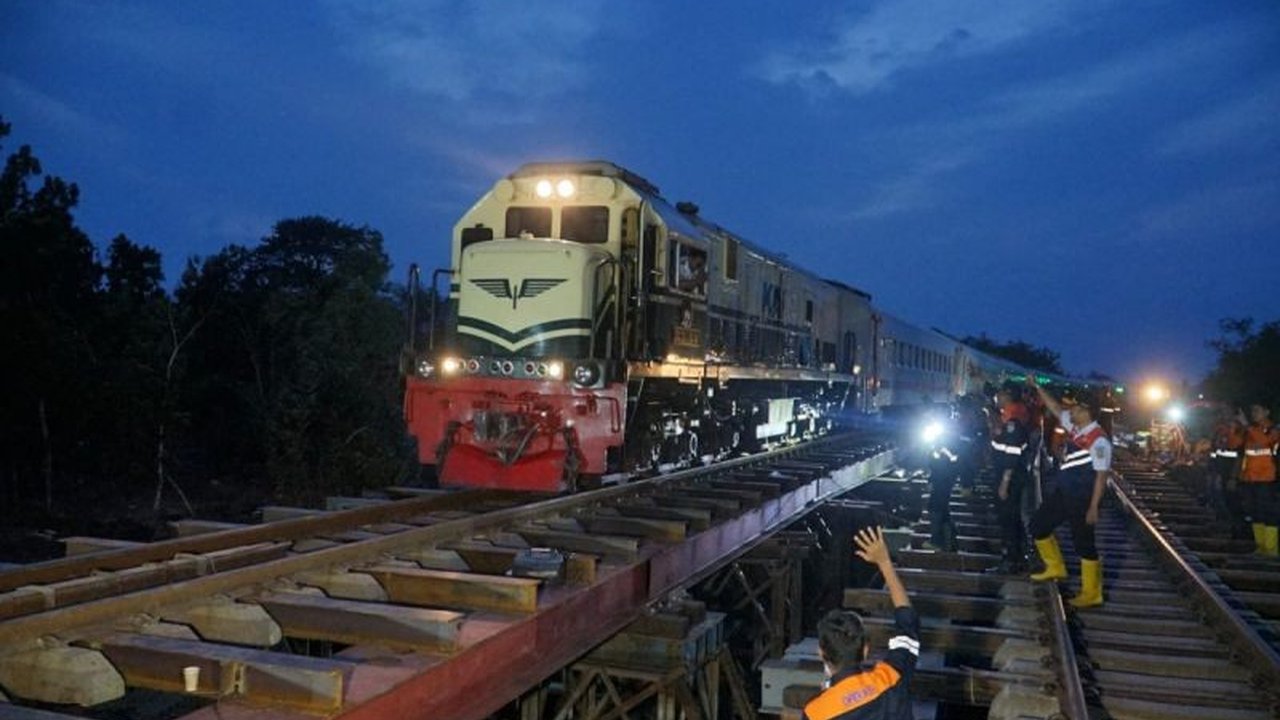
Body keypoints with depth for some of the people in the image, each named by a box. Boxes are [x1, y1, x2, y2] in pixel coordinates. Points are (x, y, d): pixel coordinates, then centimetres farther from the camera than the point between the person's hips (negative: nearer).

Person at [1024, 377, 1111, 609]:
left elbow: (1101, 475, -21)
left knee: (1084, 543, 1)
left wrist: (1093, 507, -22)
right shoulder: (1075, 428, 3)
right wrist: (1037, 387, 16)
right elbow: (1055, 408, 18)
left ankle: (1091, 594, 13)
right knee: (1038, 524, 16)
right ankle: (1055, 567, 33)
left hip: (1081, 499, -9)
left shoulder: (1098, 440, -21)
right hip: (1062, 493, 9)